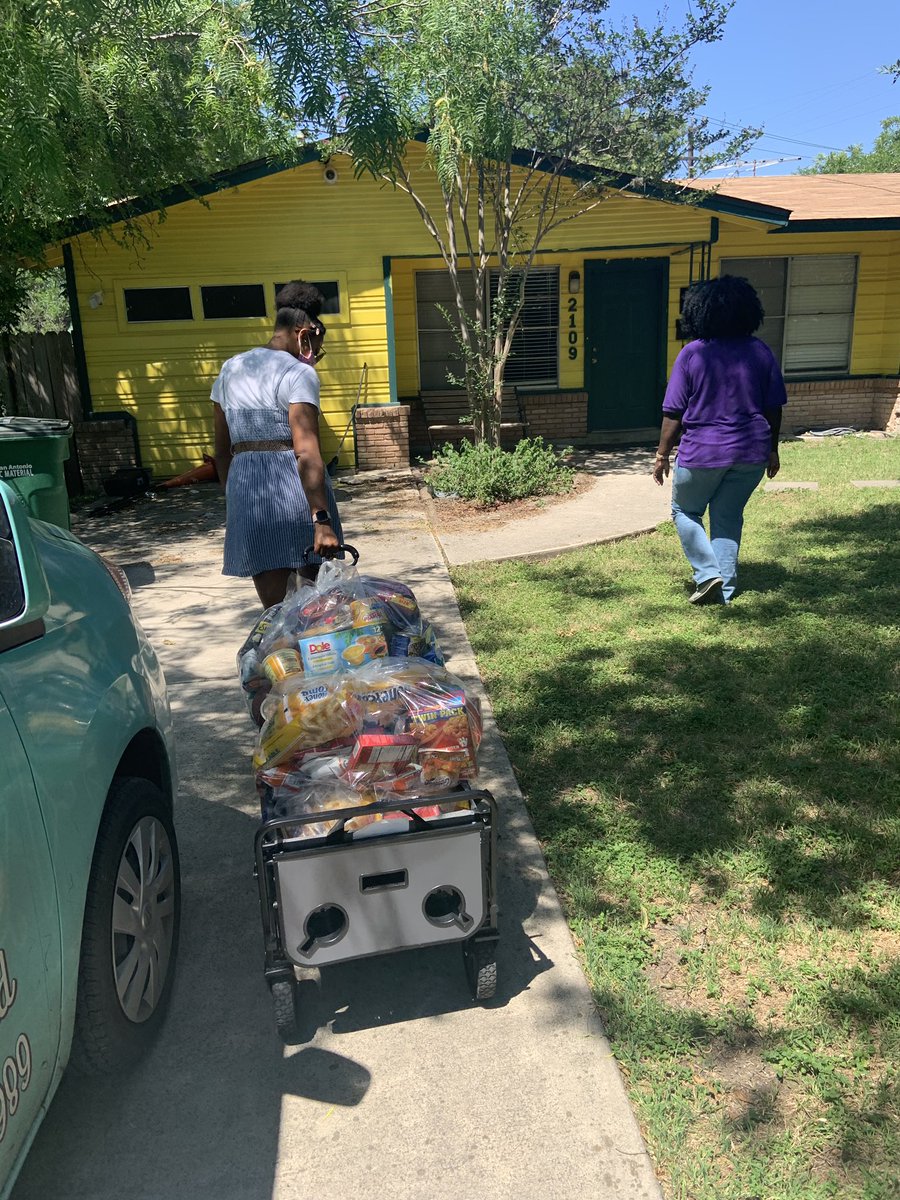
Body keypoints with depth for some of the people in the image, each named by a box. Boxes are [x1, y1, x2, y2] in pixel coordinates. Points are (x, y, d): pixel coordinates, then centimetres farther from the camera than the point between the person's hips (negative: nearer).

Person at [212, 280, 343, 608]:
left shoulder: (230, 369, 14)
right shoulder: (298, 373, -7)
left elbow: (222, 449, 17)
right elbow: (306, 452, -18)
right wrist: (322, 520, -23)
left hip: (245, 486, 6)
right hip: (293, 487, -5)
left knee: (274, 606, 8)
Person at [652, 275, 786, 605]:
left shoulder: (692, 354, -9)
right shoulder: (761, 352, 1)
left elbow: (673, 413, -8)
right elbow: (774, 408, 5)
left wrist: (662, 454, 1)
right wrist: (772, 449, 17)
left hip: (702, 452, -4)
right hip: (751, 453, 4)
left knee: (685, 511, 16)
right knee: (728, 517, 15)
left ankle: (708, 573, 2)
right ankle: (724, 590, 15)